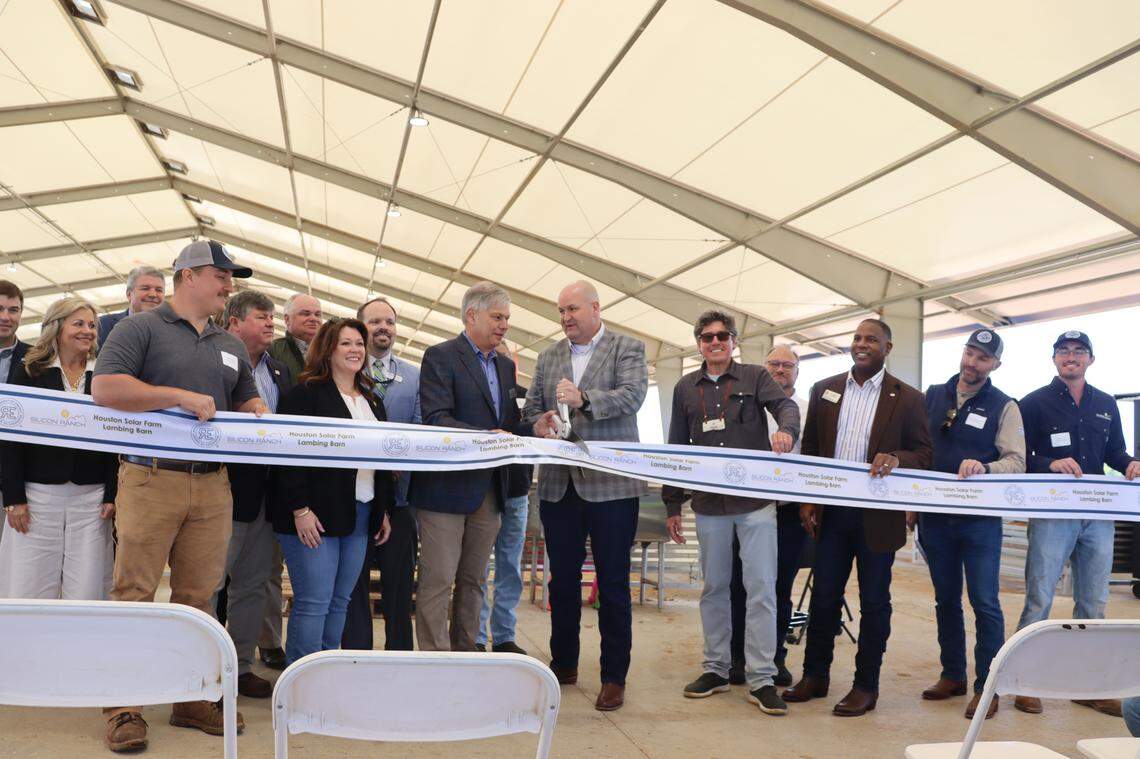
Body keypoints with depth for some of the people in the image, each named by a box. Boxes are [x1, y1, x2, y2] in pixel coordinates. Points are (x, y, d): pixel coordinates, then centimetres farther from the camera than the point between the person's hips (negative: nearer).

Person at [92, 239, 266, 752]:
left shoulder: (230, 346, 19)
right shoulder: (140, 328, 0)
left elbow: (248, 400, 27)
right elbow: (104, 387, -13)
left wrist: (257, 414, 4)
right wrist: (181, 396, -16)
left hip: (212, 484, 5)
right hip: (150, 480, -5)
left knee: (198, 596, 9)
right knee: (134, 594, -1)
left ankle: (191, 699, 19)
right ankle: (124, 707, 10)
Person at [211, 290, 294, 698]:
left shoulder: (280, 372, 16)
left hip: (266, 494, 8)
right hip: (227, 491, -8)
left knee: (252, 585, 15)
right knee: (209, 584, 2)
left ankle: (241, 665, 26)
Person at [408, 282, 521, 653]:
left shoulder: (506, 366, 16)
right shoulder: (440, 357, -6)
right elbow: (436, 419, -18)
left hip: (489, 491, 7)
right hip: (446, 488, -7)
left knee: (473, 581, 15)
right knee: (437, 583, -2)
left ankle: (465, 653, 26)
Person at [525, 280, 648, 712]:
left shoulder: (628, 349, 0)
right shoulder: (548, 357, 14)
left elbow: (632, 396, -16)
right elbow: (530, 408, 14)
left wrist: (584, 399, -31)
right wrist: (538, 423, -9)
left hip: (610, 484, -4)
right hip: (558, 484, 5)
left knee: (613, 582, 3)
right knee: (562, 578, 14)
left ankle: (614, 676, 14)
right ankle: (564, 664, 29)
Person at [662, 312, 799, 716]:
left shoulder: (755, 376, 6)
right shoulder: (686, 388, 12)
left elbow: (785, 404, -10)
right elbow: (677, 449, 13)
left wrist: (786, 430, -35)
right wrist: (672, 505, 11)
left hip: (755, 501, -2)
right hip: (709, 502, 3)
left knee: (761, 588, -3)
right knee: (714, 587, 11)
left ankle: (761, 679, 4)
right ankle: (715, 669, 22)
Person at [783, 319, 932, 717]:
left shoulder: (907, 398, -1)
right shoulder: (825, 389, 8)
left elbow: (924, 453, -1)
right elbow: (809, 448, 10)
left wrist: (895, 459, -22)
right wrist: (806, 500, 3)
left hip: (878, 515, -3)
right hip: (831, 510, 3)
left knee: (874, 601, 7)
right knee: (823, 596, 10)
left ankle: (866, 685, 19)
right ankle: (815, 676, 24)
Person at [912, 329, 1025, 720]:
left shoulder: (1004, 406, -2)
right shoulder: (933, 396, 8)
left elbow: (1017, 461, -10)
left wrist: (984, 468, -30)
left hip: (981, 518, -4)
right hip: (935, 515, 4)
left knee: (985, 603, -2)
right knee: (946, 599, 13)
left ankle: (987, 685, 9)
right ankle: (952, 675, 26)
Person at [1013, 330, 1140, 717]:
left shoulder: (1106, 405, 14)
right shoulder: (1035, 403, 0)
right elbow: (1019, 456, -4)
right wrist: (1050, 464, -21)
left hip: (1098, 515, 5)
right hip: (1051, 514, -5)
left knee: (1093, 602, 12)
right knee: (1039, 601, -3)